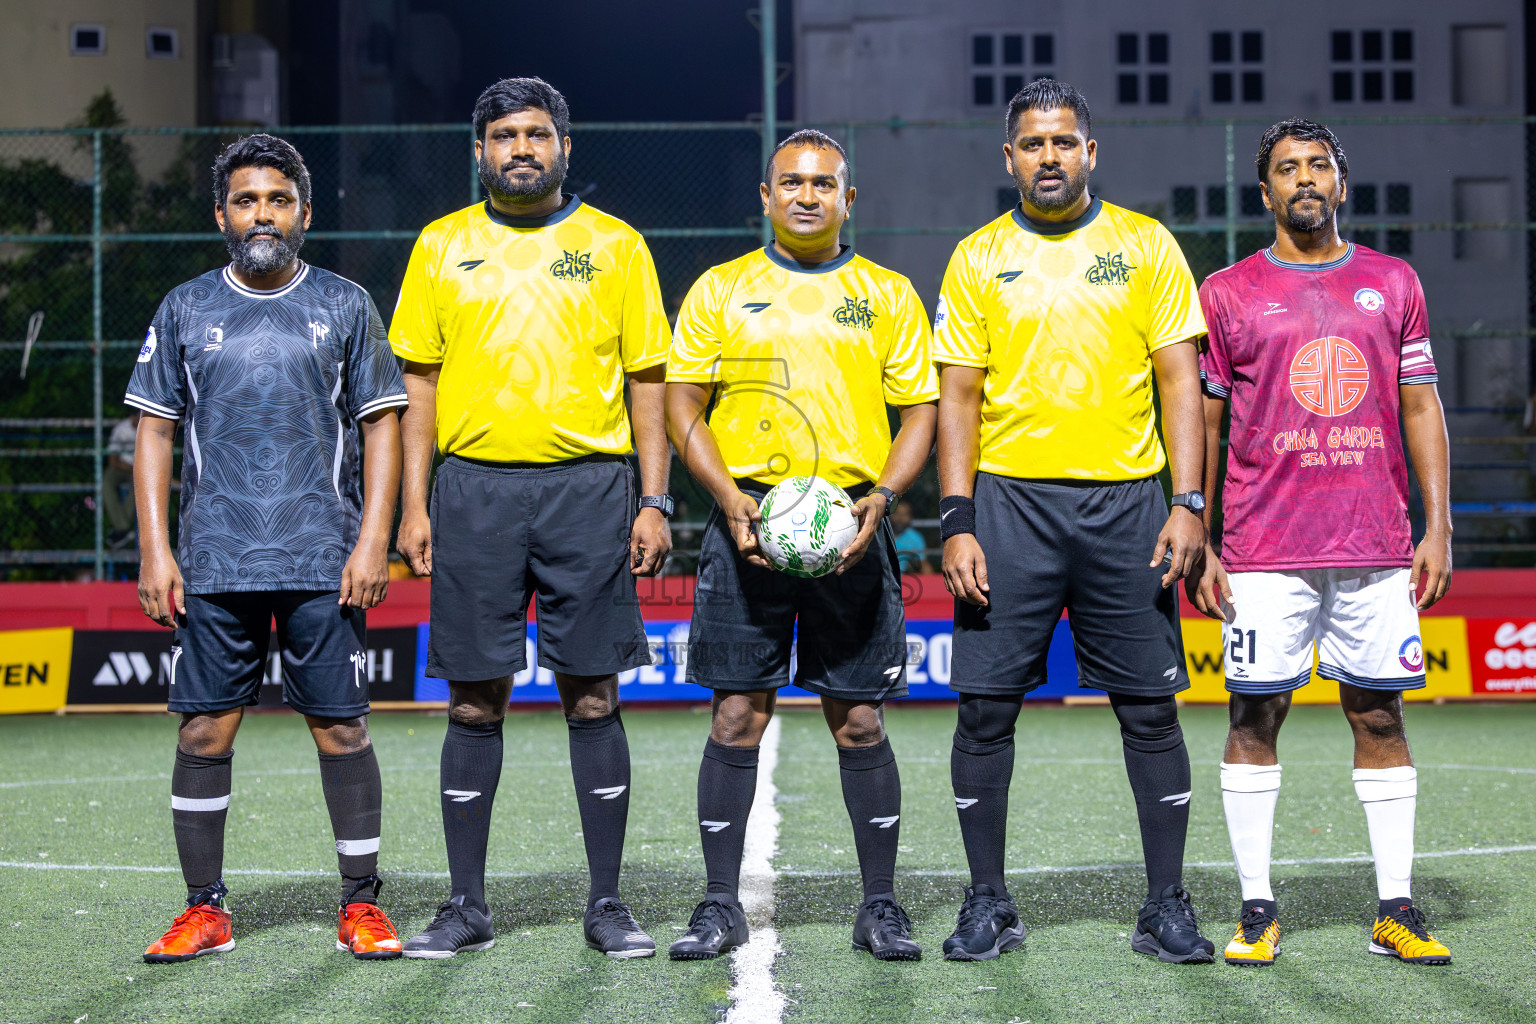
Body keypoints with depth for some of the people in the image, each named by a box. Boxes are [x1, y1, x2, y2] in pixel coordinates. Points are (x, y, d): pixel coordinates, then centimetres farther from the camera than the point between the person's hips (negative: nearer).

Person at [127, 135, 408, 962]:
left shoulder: (344, 306, 7)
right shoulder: (185, 310, 10)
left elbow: (381, 425, 5)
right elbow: (154, 432, 10)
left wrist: (372, 541, -5)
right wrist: (154, 551, 1)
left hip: (325, 562, -1)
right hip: (212, 561, 1)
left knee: (341, 728, -1)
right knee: (204, 730, 1)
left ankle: (362, 906, 8)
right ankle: (204, 909, 10)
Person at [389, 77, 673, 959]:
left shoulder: (615, 245, 6)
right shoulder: (443, 246, 10)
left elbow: (648, 380, 6)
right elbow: (421, 381, 10)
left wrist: (654, 502, -2)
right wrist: (414, 506, 3)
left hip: (588, 488, -1)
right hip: (474, 488, 1)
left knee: (593, 696, 1)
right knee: (475, 702, 4)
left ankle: (607, 903, 10)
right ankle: (468, 906, 13)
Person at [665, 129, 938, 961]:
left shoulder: (887, 294, 10)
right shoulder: (721, 290, 9)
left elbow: (920, 411, 8)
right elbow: (682, 404, 7)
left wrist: (880, 499, -8)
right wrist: (730, 498, -8)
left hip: (850, 525, 0)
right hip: (747, 519, 0)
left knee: (860, 721, 1)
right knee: (736, 716, -1)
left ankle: (880, 905, 10)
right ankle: (720, 905, 8)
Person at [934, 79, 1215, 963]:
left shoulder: (1146, 245, 6)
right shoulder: (979, 258, 7)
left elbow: (1180, 379, 3)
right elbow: (960, 395, 5)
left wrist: (1188, 505, -6)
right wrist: (957, 522, -4)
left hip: (1124, 501, 0)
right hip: (1010, 500, 0)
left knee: (1150, 707, 2)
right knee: (986, 707, -1)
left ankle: (1168, 906, 12)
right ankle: (989, 904, 12)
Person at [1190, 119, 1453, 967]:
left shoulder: (1392, 284, 11)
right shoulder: (1227, 294, 4)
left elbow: (1420, 409, 11)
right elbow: (1200, 424, 5)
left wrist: (1438, 527, 3)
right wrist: (1195, 542, -1)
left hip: (1377, 546, 2)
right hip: (1264, 549, -2)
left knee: (1380, 717, 4)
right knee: (1255, 718, -1)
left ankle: (1395, 910, 9)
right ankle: (1256, 909, 7)